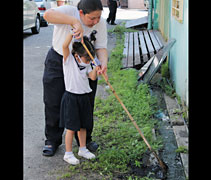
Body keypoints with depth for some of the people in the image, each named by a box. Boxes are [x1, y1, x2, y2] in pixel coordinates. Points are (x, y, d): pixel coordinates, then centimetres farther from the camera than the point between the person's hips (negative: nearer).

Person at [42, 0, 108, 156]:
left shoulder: (101, 23, -12)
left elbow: (101, 47, -13)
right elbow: (48, 14, -42)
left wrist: (104, 63, -34)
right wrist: (75, 22, -51)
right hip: (58, 62, -2)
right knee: (54, 103, 4)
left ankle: (85, 139, 28)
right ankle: (52, 140, 21)